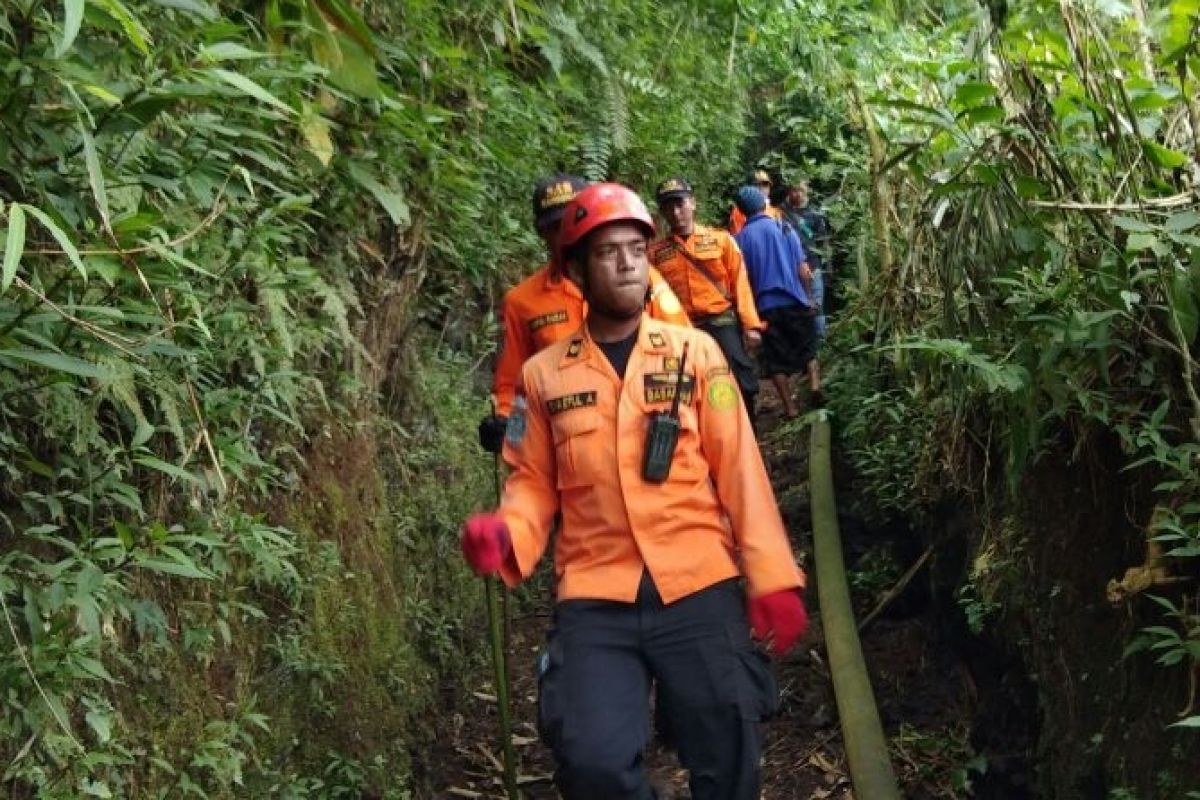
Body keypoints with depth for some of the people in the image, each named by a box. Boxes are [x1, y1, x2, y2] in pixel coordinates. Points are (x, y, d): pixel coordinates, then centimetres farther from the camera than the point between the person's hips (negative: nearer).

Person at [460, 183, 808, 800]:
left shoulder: (695, 352, 4)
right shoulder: (543, 374, 5)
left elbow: (739, 469, 2)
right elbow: (535, 482, 11)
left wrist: (772, 578, -4)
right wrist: (506, 535, -11)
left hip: (700, 588, 0)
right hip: (595, 599, 0)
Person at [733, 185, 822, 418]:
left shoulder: (741, 238, -2)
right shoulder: (785, 228, 1)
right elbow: (803, 269, 0)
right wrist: (809, 297, 12)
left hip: (766, 306, -1)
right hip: (795, 301, 1)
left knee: (777, 360, 7)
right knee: (808, 350, 17)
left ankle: (790, 408, 6)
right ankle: (815, 387, -3)